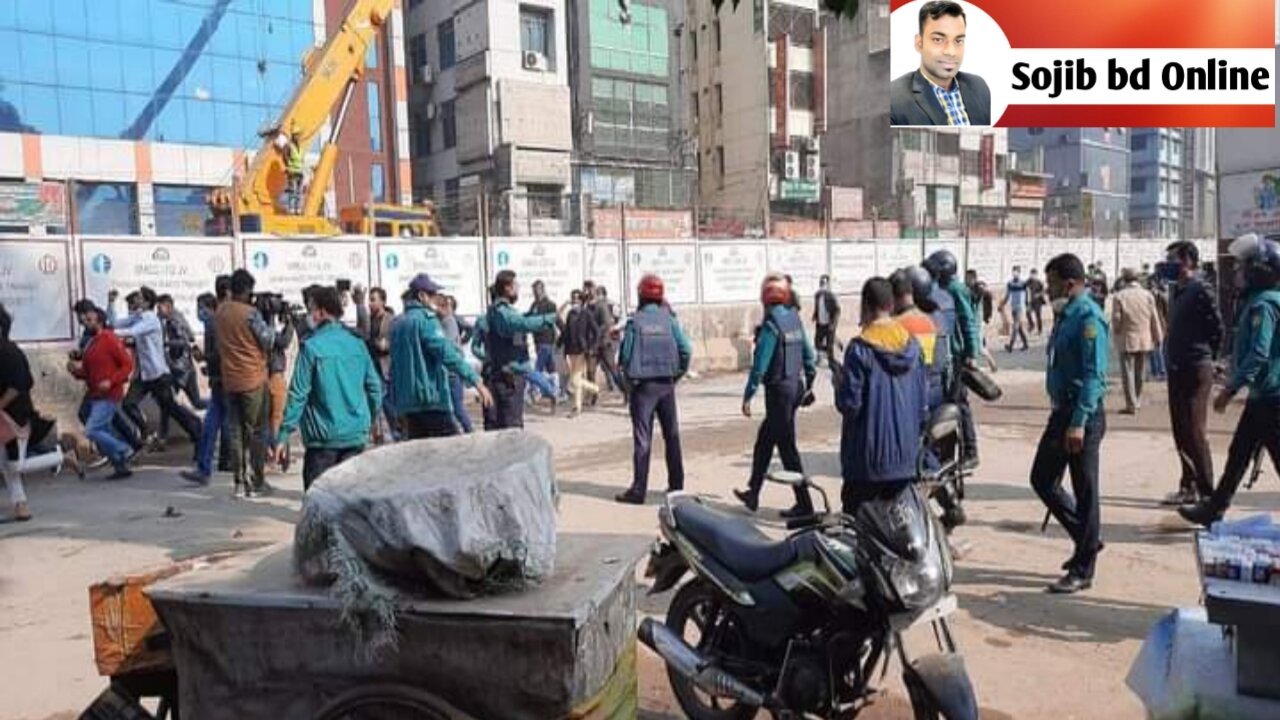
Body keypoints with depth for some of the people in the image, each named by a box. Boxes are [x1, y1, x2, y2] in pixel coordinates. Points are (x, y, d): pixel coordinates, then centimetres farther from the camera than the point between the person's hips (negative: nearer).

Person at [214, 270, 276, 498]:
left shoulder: (220, 311, 4)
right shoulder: (251, 313, -14)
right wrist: (269, 323, 7)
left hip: (229, 380, 5)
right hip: (253, 379, -5)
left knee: (236, 432, 10)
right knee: (256, 432, 3)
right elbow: (268, 341, -9)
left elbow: (219, 342, 14)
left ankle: (240, 483, 12)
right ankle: (257, 483, 6)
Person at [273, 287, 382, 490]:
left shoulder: (312, 347, -11)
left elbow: (298, 394, -11)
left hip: (323, 437, -4)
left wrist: (283, 435, -6)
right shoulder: (357, 343, 2)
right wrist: (373, 418, 22)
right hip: (356, 435, 4)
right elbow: (374, 384, 6)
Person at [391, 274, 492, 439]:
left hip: (407, 403, 8)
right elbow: (447, 353, -21)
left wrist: (399, 407, 28)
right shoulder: (426, 319, -8)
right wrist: (476, 381, -25)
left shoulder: (398, 323, 17)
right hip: (432, 401, -8)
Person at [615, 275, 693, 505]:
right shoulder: (669, 320, -1)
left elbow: (625, 355, -8)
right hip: (666, 384, 3)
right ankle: (676, 485, 19)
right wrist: (677, 374, 9)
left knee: (642, 438, 0)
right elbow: (686, 350, -4)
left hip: (642, 385, -3)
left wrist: (628, 379, 8)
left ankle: (638, 490, 0)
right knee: (672, 436, 13)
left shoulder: (635, 321, -8)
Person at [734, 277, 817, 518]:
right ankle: (753, 493, 28)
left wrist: (748, 396, -14)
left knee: (787, 447, -3)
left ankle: (804, 504, 0)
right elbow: (808, 353, 14)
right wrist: (809, 383, 24)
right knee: (764, 440, 19)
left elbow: (760, 364, -19)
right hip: (796, 386, 8)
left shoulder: (771, 325, -17)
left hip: (778, 390, -8)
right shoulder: (795, 319, 7)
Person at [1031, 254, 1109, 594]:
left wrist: (1079, 423, -26)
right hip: (1062, 412, 9)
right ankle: (1087, 537, 31)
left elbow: (1093, 375, -22)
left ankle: (1082, 571, 12)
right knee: (1042, 479, 15)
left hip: (1082, 415, -9)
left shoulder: (1088, 318, -17)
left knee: (1084, 492, 1)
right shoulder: (1067, 314, 12)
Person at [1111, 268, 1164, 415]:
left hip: (1127, 339, -4)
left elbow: (1116, 319, -9)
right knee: (1139, 371, 17)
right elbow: (1154, 319, 3)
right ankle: (1137, 401, 29)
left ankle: (1131, 405, -6)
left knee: (1128, 371, -1)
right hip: (1144, 339, 4)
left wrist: (1116, 331, 11)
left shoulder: (1119, 296, -10)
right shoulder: (1147, 295, 1)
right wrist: (1158, 337, 11)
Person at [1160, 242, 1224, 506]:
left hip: (1196, 370, -9)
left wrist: (1208, 357, -3)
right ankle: (1189, 487, 22)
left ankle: (1207, 493, 0)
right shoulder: (1176, 290, 12)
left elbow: (1218, 328, -13)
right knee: (1181, 432, 12)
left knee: (1194, 432, -7)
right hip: (1176, 368, 9)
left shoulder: (1201, 291, -13)